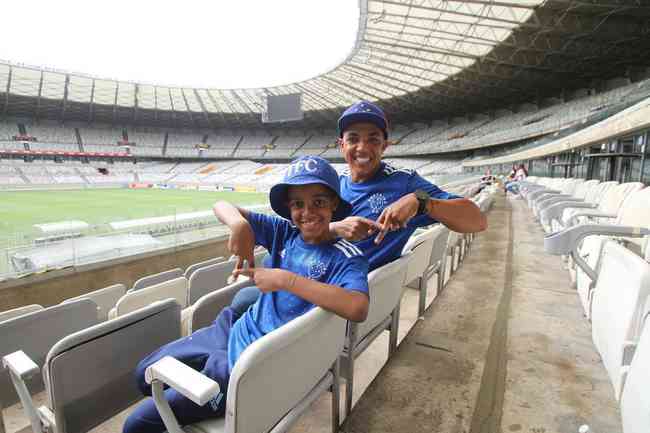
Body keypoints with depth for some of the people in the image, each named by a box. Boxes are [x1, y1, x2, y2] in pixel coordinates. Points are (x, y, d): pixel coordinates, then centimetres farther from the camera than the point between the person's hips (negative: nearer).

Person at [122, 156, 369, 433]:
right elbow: (222, 206, -3)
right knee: (146, 374, 23)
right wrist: (240, 224, -27)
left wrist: (286, 280, -33)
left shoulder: (347, 258, -18)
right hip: (236, 329, 6)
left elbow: (358, 309, -39)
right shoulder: (285, 231, -2)